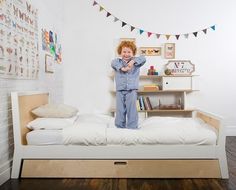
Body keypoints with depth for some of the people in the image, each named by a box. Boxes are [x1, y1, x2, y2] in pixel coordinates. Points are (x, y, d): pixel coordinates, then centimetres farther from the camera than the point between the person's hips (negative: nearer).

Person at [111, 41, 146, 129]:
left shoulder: (136, 62, 7)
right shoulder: (117, 61, 8)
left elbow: (143, 59, -10)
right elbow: (113, 63, -14)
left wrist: (133, 61, -25)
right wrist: (122, 68, -29)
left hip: (132, 90, -1)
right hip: (120, 90, 1)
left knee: (131, 109, -1)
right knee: (120, 110, 7)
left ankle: (132, 127, 11)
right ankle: (120, 127, 21)